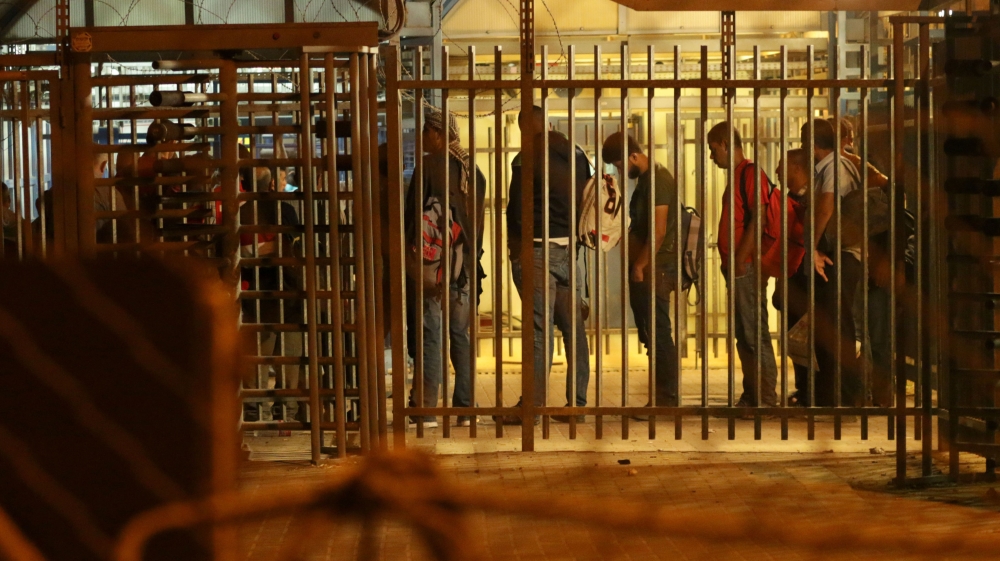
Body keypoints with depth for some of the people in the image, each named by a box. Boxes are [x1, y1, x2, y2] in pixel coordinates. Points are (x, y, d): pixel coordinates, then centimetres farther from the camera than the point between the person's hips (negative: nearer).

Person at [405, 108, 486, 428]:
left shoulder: (430, 166, -8)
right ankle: (465, 409, 11)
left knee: (431, 336, -5)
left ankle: (425, 411, -7)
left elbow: (415, 215, -9)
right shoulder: (473, 171, 11)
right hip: (464, 265, 6)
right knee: (460, 336, 10)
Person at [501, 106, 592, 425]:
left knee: (539, 328, -7)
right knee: (574, 328, 7)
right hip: (570, 249, 6)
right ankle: (577, 403, 9)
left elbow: (516, 210, -8)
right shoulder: (576, 155, 10)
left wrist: (515, 247, 5)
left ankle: (532, 405, -5)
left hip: (538, 250, -6)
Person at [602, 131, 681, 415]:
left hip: (654, 269, -10)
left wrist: (640, 265, -14)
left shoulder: (658, 179, -13)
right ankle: (662, 395, 17)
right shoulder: (645, 179, 18)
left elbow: (658, 230, -18)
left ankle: (666, 399, -4)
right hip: (643, 270, 10)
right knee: (651, 335, 11)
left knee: (657, 334, -7)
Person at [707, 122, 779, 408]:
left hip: (747, 266, -10)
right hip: (737, 267, 10)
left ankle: (766, 398, -6)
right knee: (743, 335, 12)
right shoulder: (736, 176, 18)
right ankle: (751, 397, 17)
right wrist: (730, 262, 16)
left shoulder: (751, 173, -12)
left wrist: (740, 260, -20)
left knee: (754, 333, -8)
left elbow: (758, 218, -19)